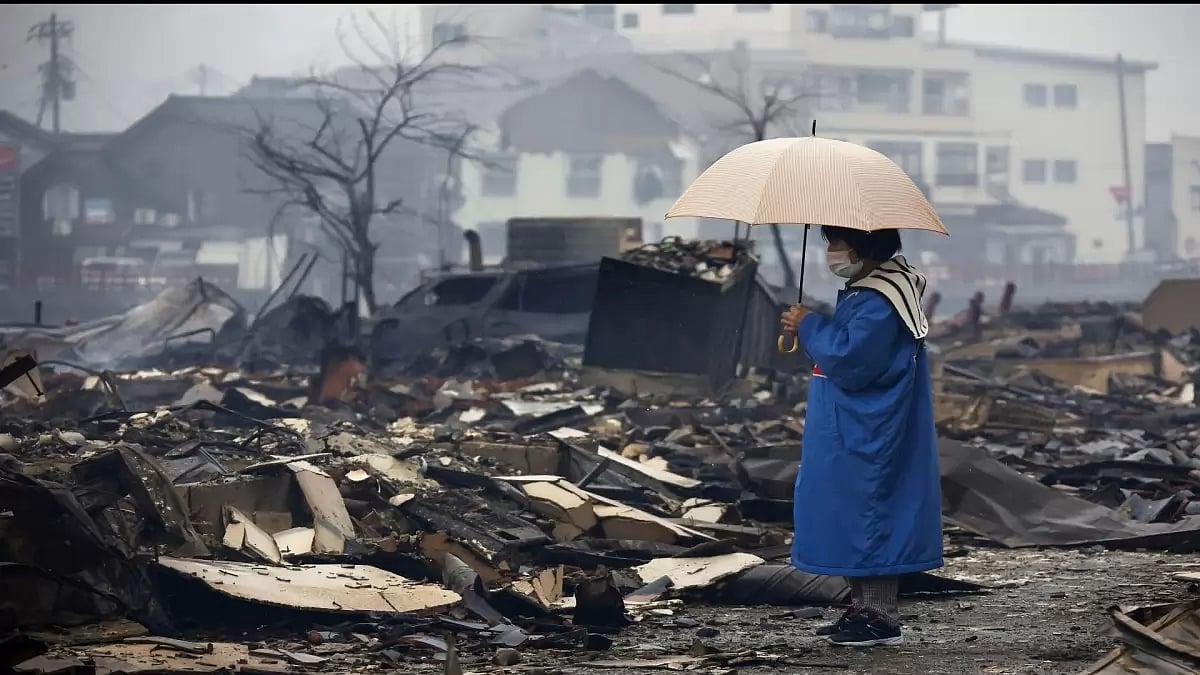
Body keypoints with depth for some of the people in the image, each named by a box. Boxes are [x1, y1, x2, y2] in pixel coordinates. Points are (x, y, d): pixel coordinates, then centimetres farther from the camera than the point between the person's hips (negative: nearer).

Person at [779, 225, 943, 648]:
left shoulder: (879, 303, -21)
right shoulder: (863, 292, 14)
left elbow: (849, 360, -26)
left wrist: (809, 327, -15)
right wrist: (810, 332, 10)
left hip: (867, 443, -11)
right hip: (851, 438, 11)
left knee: (870, 521, -6)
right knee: (856, 521, 15)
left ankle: (881, 619, -1)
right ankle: (863, 609, 23)